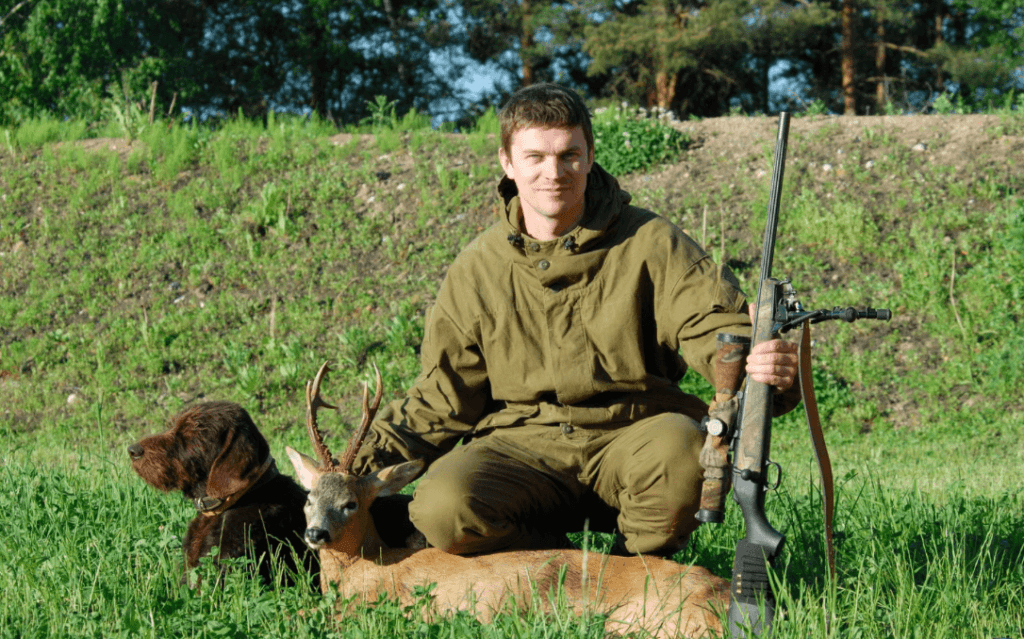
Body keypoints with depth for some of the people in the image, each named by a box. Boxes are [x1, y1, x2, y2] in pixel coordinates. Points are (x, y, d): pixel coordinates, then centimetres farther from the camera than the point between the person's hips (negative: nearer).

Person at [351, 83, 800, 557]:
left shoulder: (650, 244, 0)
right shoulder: (476, 269, 7)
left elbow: (716, 326, -11)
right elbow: (441, 397, 12)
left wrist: (764, 364, -36)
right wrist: (369, 461, -2)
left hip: (631, 438, -1)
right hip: (523, 445, 1)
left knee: (679, 444, -36)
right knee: (440, 508, -29)